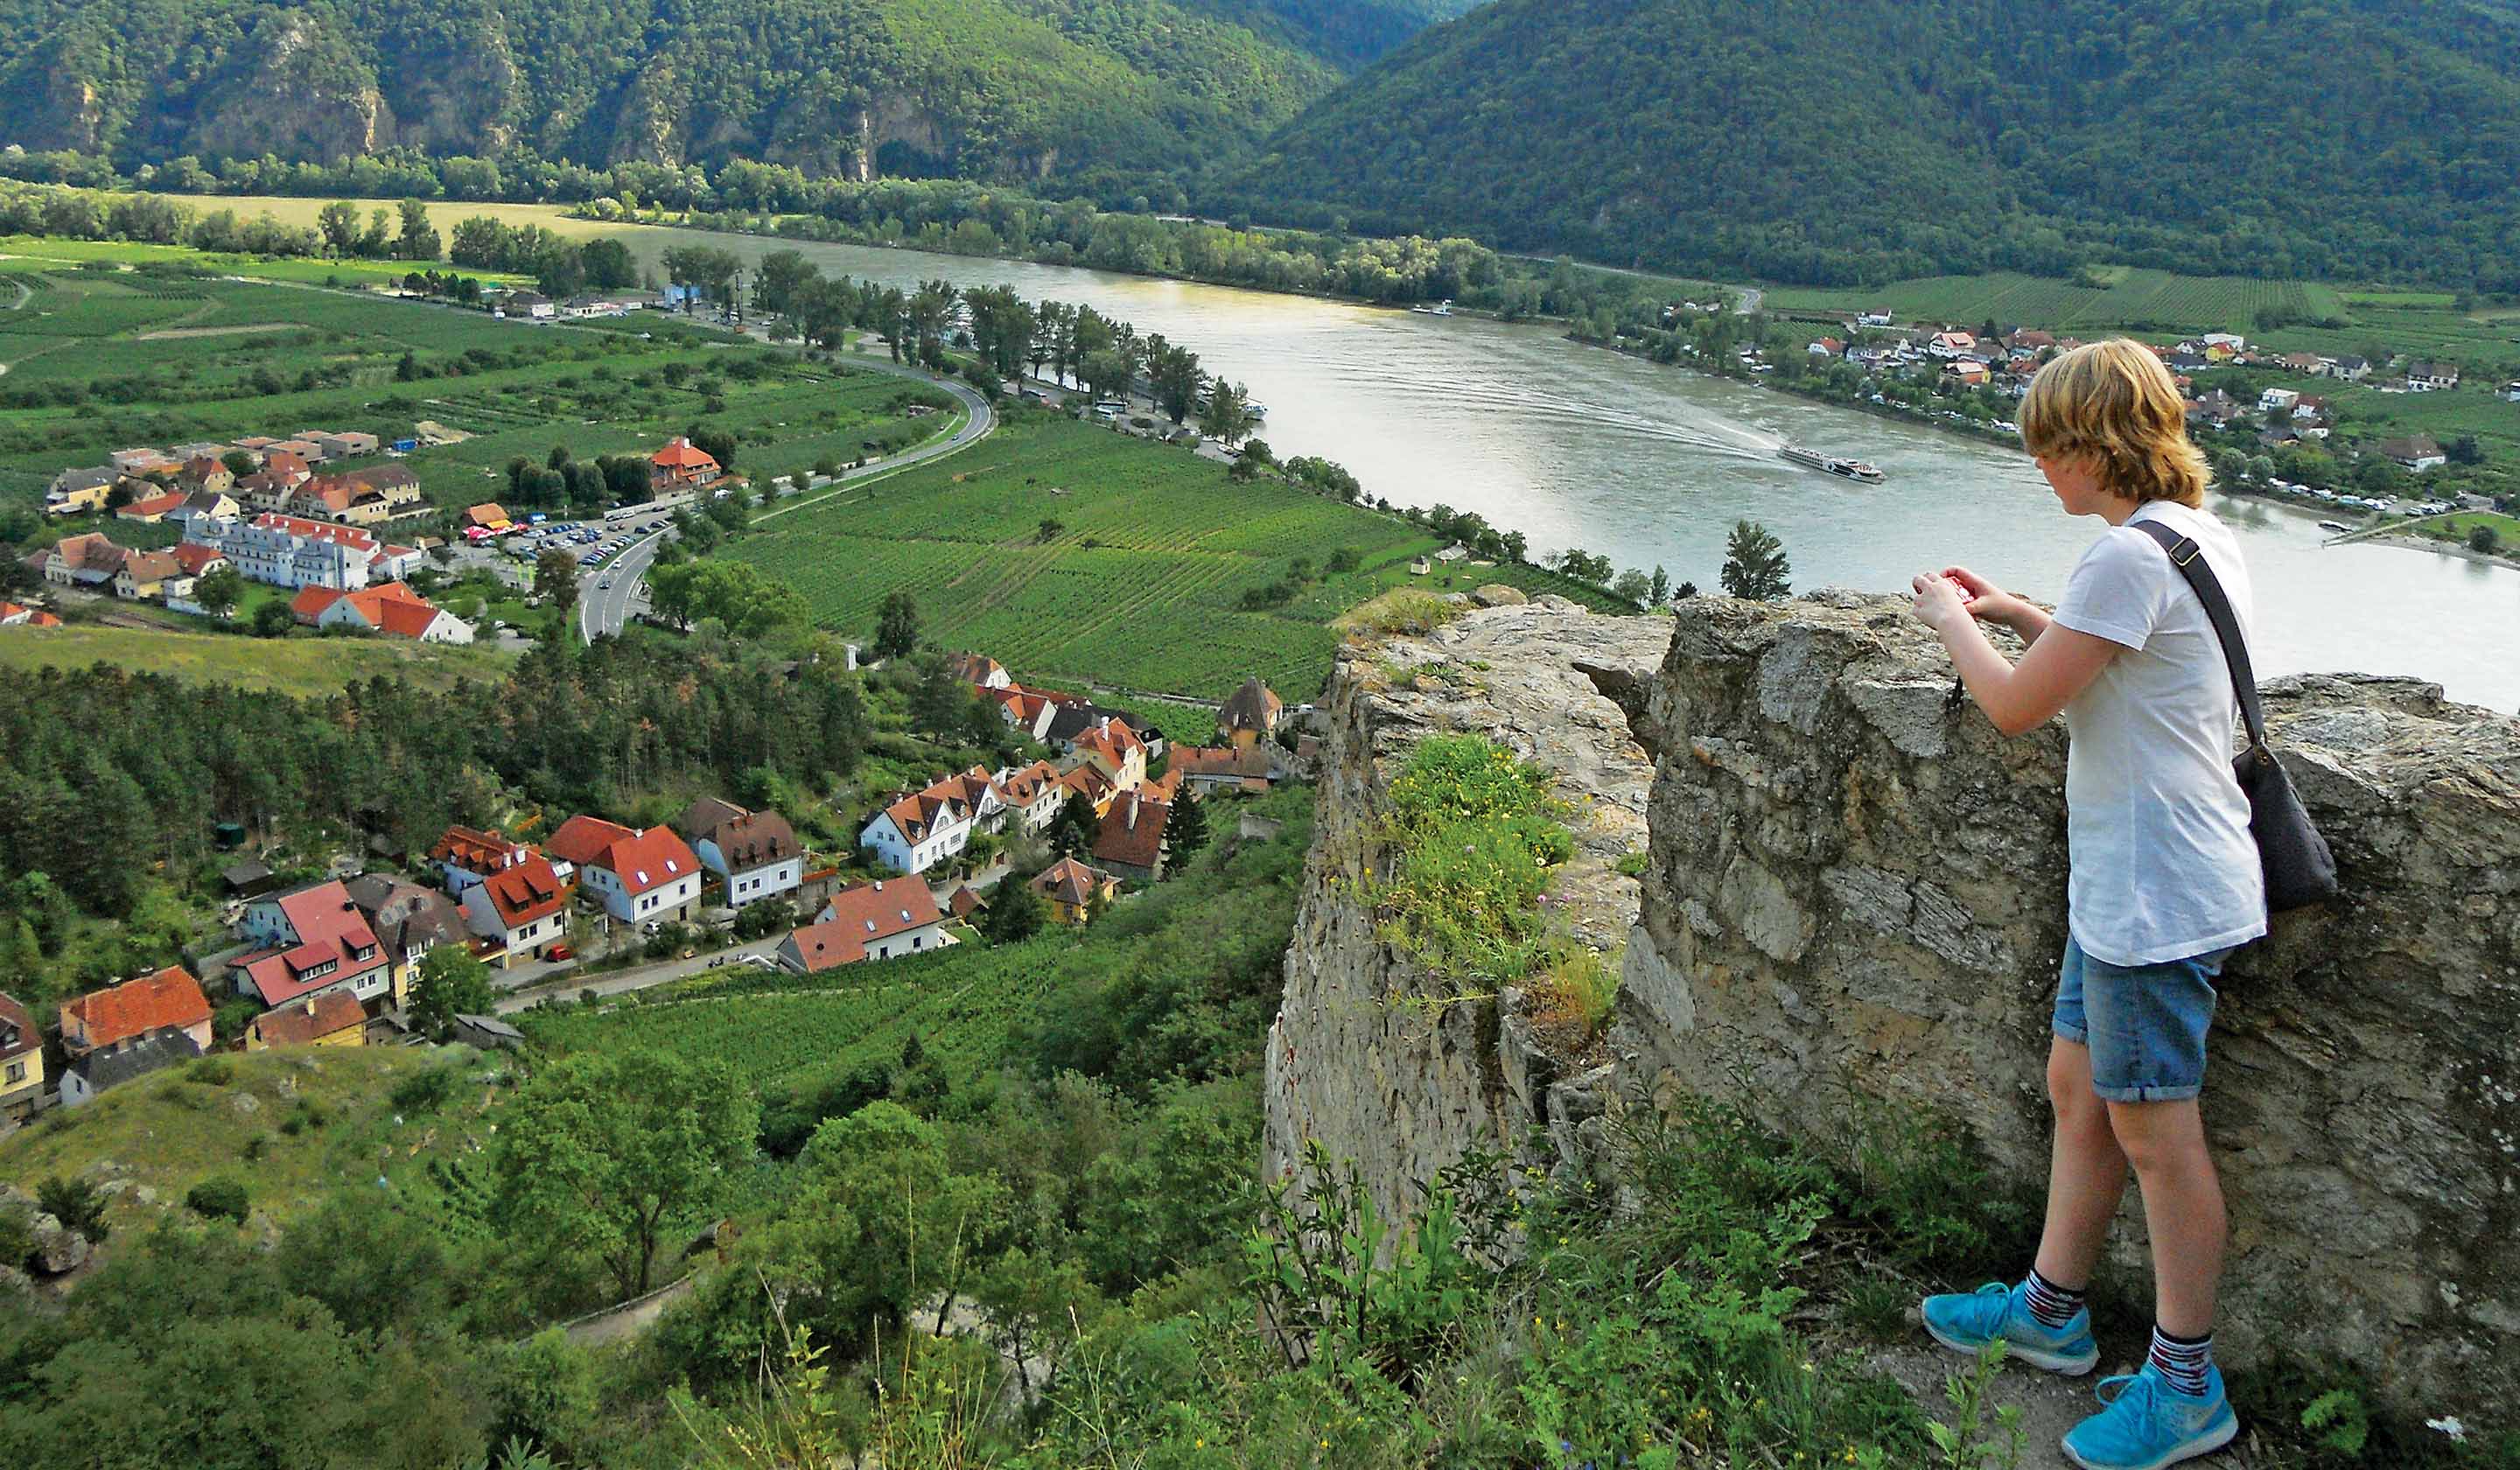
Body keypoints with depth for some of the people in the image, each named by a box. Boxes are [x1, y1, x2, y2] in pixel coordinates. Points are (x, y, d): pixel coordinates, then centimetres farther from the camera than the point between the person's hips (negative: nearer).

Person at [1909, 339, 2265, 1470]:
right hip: (2127, 881, 10)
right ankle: (2051, 1310, 35)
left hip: (2157, 898, -10)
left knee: (2154, 1131, 2)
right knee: (2078, 1086, 19)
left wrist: (1953, 618, 0)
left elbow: (2016, 707, -17)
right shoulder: (2206, 539, 9)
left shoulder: (2130, 556, -22)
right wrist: (2021, 616, 16)